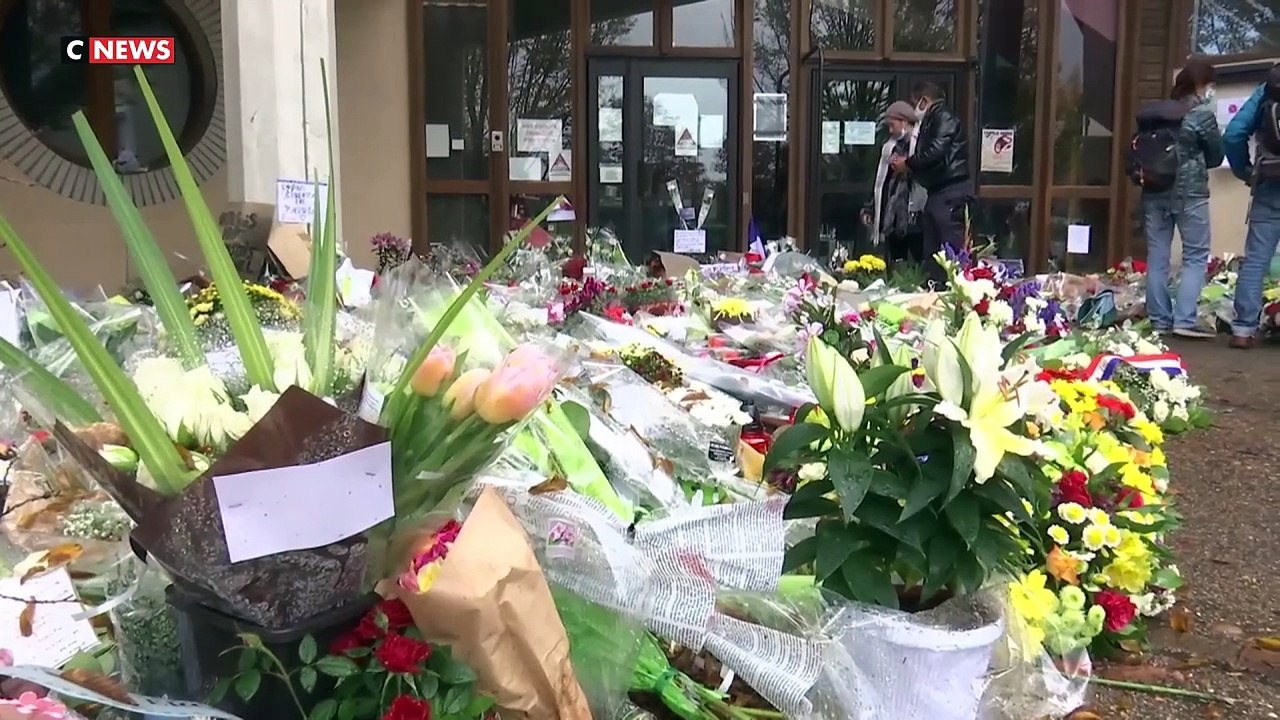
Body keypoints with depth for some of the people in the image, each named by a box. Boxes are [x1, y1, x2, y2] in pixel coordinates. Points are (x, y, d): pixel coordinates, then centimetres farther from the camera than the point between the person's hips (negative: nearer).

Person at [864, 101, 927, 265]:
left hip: (914, 217, -7)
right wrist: (871, 209, 19)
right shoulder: (891, 146, 16)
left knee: (920, 263, -5)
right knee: (895, 267, 11)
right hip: (892, 217, 7)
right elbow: (881, 181, 21)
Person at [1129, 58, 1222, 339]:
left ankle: (1159, 320, 9)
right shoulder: (1202, 113, -6)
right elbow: (1216, 156, 4)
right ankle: (1184, 320, -7)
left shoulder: (1152, 113, 9)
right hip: (1189, 192, -5)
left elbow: (1136, 153, 9)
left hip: (1154, 191, 5)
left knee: (1157, 257, 6)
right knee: (1196, 256, 1)